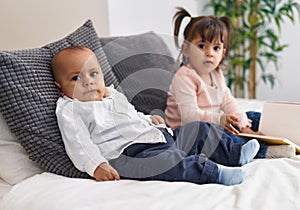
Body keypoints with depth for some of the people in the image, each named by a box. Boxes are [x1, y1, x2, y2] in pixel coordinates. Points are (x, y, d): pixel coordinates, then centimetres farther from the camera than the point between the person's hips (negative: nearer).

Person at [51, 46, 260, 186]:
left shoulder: (114, 95, 24)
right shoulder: (70, 111, -1)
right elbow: (78, 144, -12)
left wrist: (148, 119, 20)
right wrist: (97, 166, -25)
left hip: (159, 135, 10)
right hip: (129, 153, -9)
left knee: (198, 130, 13)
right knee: (166, 161, -39)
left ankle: (234, 153, 20)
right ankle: (215, 173, -41)